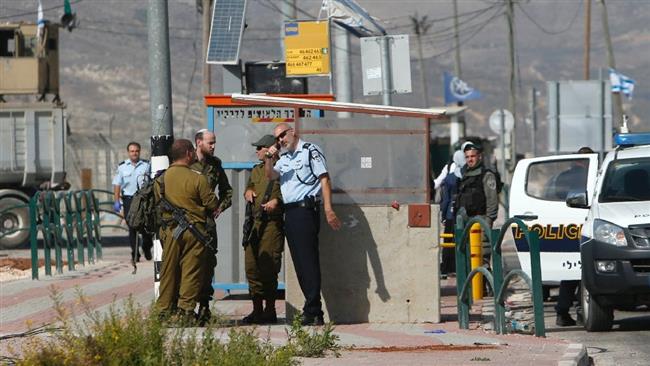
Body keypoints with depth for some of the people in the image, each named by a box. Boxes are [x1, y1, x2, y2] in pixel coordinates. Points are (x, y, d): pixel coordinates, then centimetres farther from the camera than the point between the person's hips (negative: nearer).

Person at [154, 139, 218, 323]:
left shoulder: (160, 179, 1)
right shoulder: (198, 178, -11)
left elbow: (158, 204, 9)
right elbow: (212, 204, -6)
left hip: (169, 230, 4)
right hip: (194, 230, -4)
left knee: (168, 271, 10)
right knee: (191, 271, 2)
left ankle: (165, 310, 12)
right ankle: (186, 309, -1)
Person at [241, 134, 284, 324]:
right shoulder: (256, 170, 22)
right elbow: (249, 186, 34)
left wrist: (277, 201, -21)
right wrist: (248, 191, 12)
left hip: (272, 223, -8)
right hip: (254, 223, 8)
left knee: (268, 268, -9)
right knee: (252, 266, 6)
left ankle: (270, 311, -2)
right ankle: (257, 310, 14)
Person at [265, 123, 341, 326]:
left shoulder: (310, 151, -2)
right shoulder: (284, 158, 22)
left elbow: (324, 179, -8)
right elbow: (271, 175, 10)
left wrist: (328, 209, -16)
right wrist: (268, 159, -9)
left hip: (305, 209, -8)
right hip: (289, 212, 8)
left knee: (308, 261, -10)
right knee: (299, 263, 6)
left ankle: (312, 312, -12)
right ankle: (314, 311, 9)